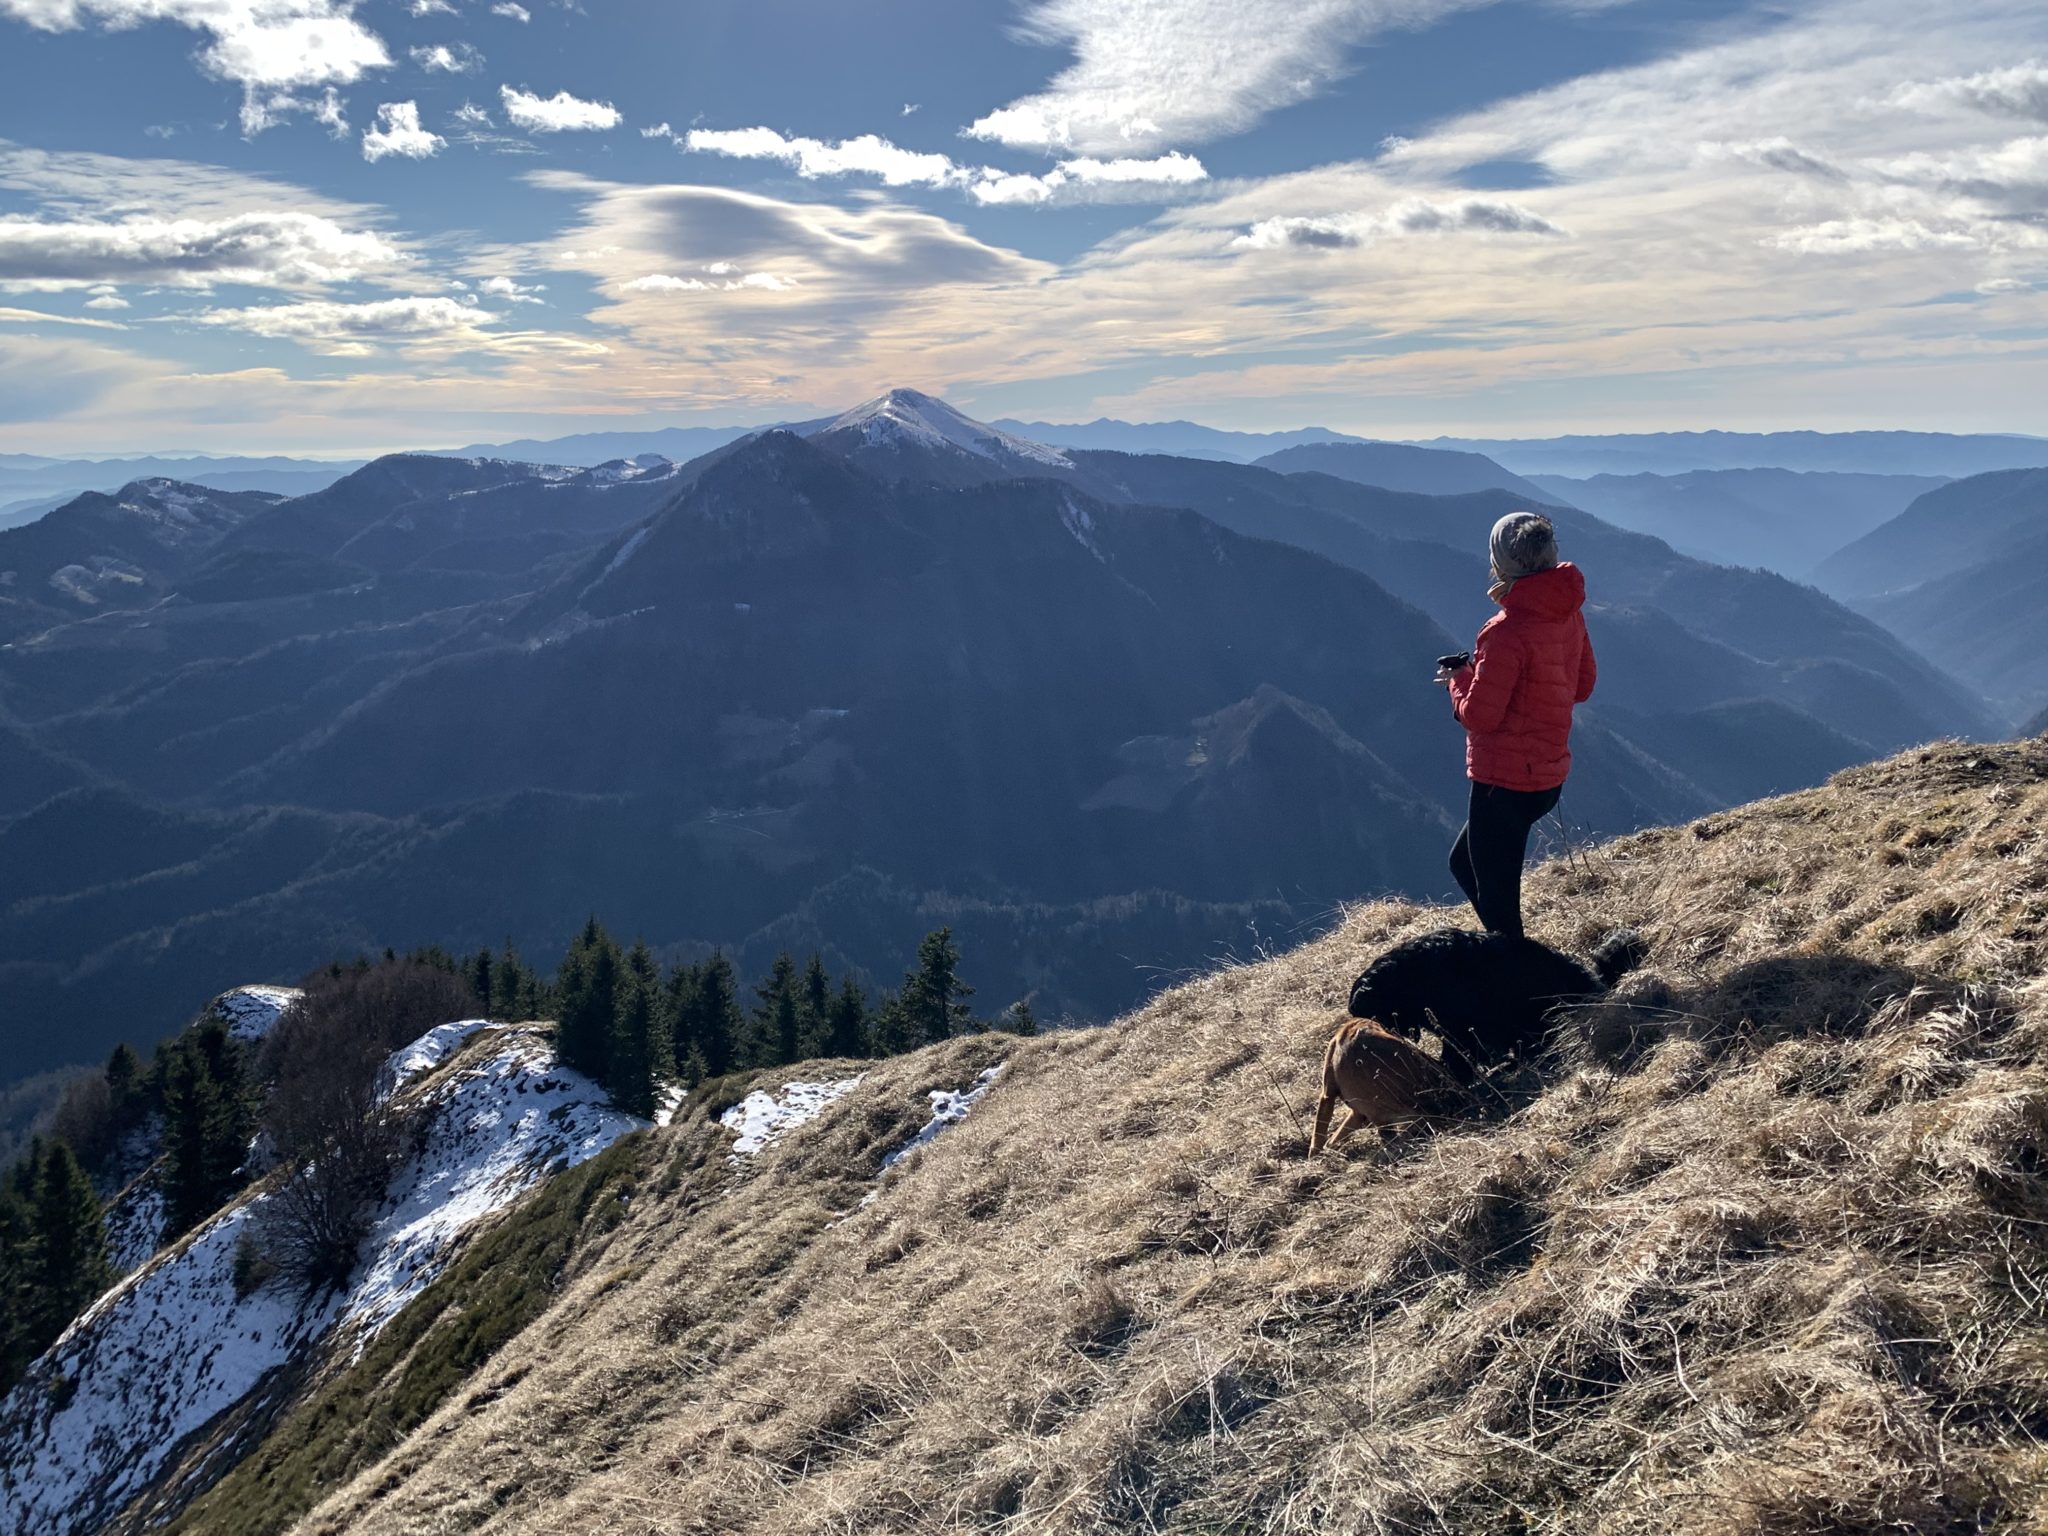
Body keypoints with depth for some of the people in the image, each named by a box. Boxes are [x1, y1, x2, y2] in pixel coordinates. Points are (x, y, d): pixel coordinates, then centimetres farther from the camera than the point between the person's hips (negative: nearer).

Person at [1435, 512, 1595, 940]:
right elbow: (1582, 685, 15)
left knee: (1496, 901, 3)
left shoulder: (1508, 631, -23)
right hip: (1549, 776, 9)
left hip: (1504, 781, -9)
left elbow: (1479, 715, -20)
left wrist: (1458, 677, 1)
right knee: (1464, 863, 26)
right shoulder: (1569, 614, 3)